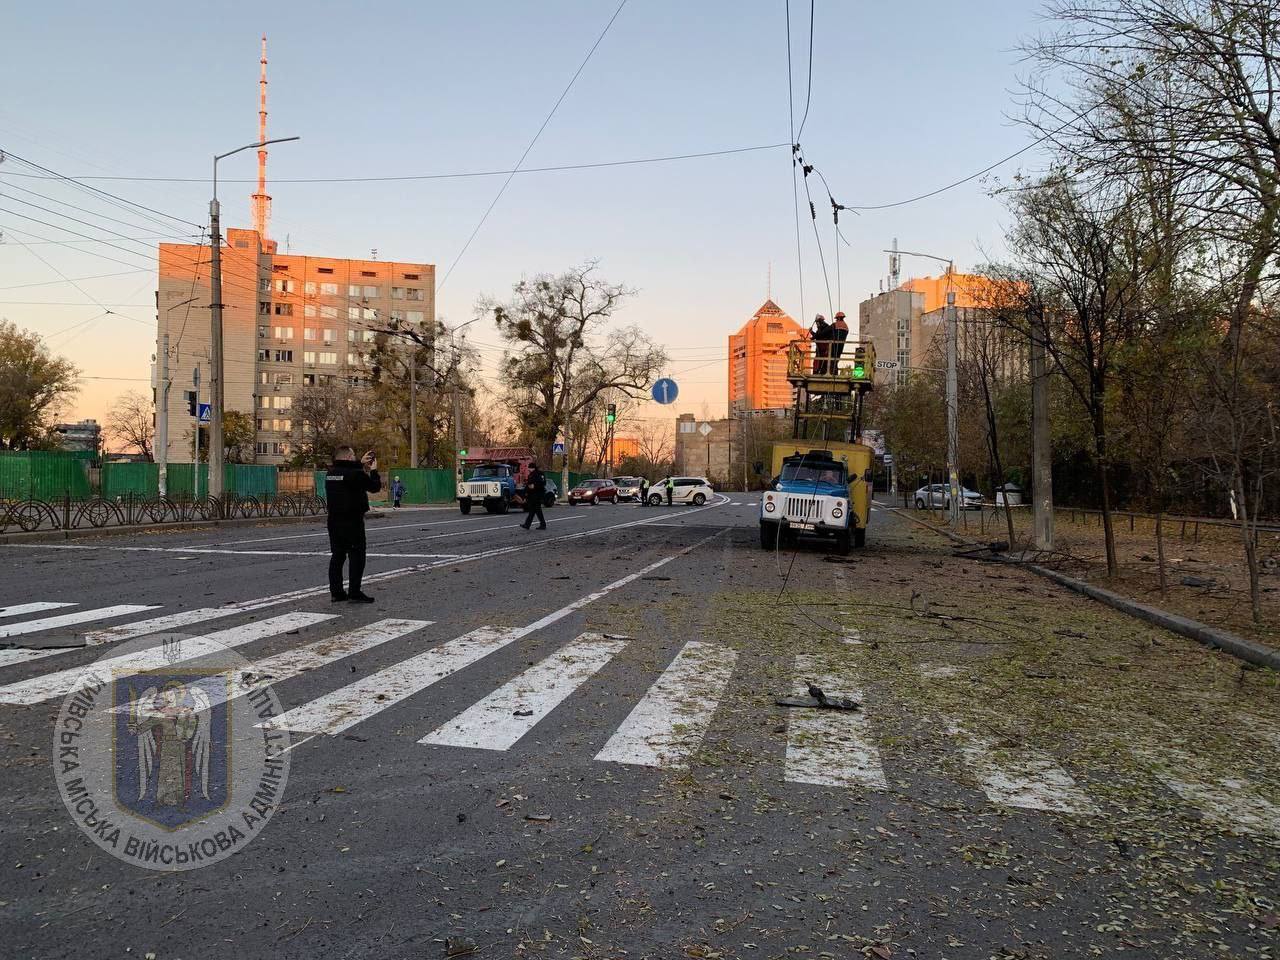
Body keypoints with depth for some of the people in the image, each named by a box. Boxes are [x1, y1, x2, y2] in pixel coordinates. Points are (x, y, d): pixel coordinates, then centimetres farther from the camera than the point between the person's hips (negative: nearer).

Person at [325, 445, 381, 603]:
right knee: (356, 556, -2)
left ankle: (336, 592, 14)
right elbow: (375, 487, -6)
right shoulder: (355, 473, -15)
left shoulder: (330, 473, 7)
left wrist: (361, 464, 26)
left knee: (337, 555, 12)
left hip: (334, 520, 7)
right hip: (352, 520, -7)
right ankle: (355, 593, -4)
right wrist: (373, 470, 8)